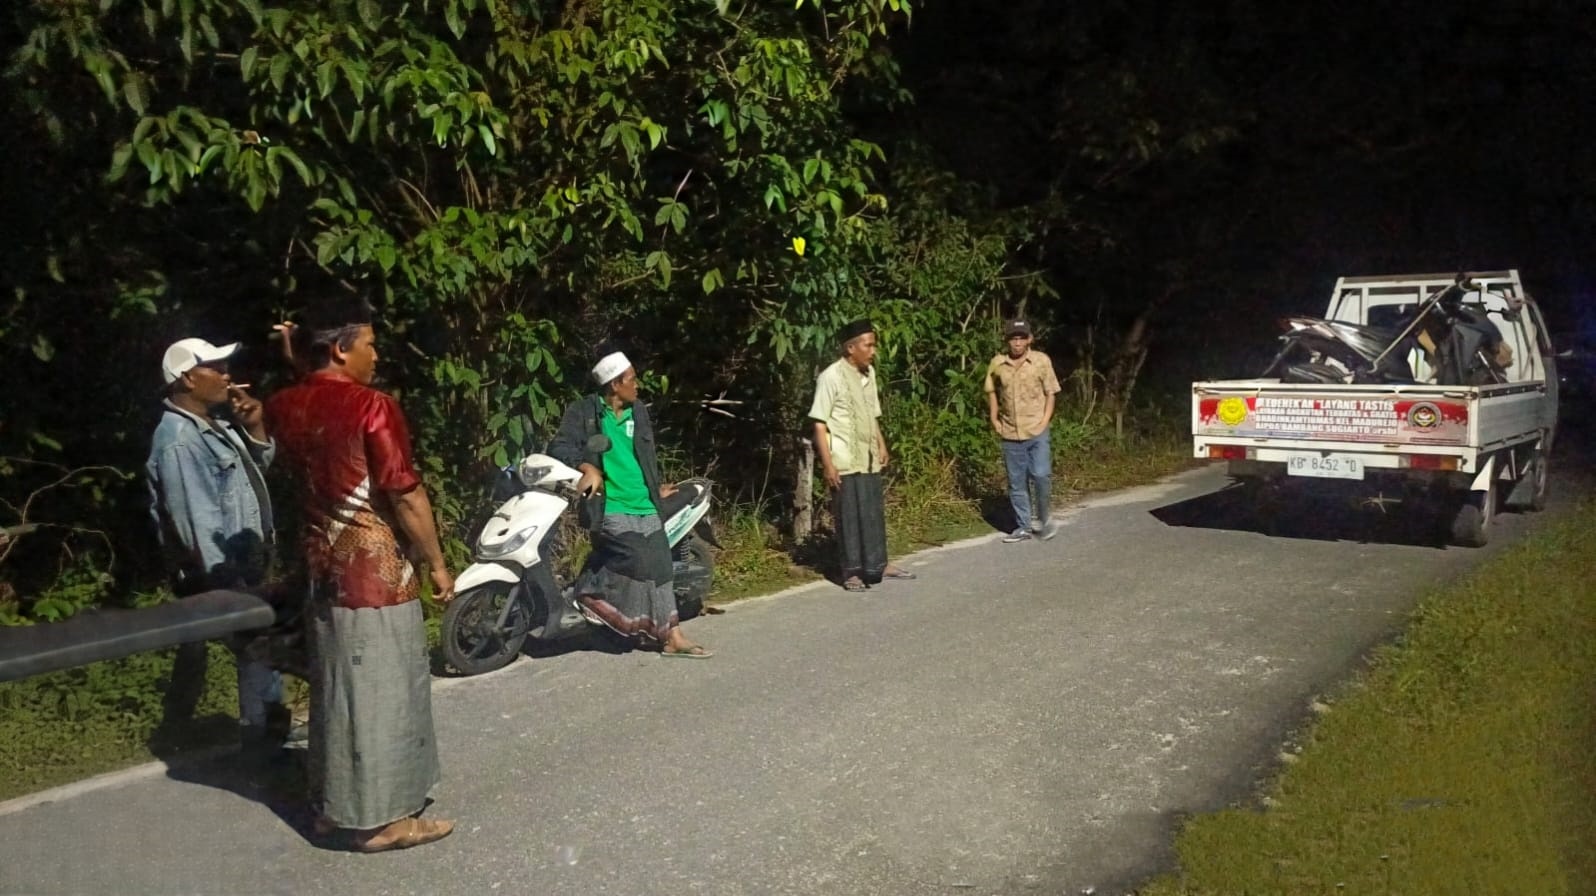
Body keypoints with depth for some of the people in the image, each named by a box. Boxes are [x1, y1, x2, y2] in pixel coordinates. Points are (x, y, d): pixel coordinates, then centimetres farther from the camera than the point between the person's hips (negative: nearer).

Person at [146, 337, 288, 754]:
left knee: (197, 648, 21)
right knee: (259, 649, -1)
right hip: (219, 569, -9)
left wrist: (255, 428, -4)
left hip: (241, 562, 9)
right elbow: (197, 522, -26)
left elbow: (259, 463, 16)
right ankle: (264, 735, 13)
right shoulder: (178, 441, -24)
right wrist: (227, 583, -25)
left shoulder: (214, 420, 4)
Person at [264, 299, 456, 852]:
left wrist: (300, 365, 20)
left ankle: (334, 803, 27)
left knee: (334, 684, 17)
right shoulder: (371, 406, -17)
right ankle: (380, 817, 10)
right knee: (381, 690, 1)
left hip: (321, 561, 8)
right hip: (375, 567, -8)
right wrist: (437, 564, -6)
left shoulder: (285, 407, 5)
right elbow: (405, 496, -17)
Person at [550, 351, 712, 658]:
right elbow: (560, 446, -11)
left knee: (659, 567, 2)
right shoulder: (583, 411, -2)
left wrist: (656, 488, 19)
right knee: (635, 558, -24)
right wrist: (588, 468, -26)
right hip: (610, 508, -6)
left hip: (646, 507, 6)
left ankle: (671, 636, 8)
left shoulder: (639, 412, 16)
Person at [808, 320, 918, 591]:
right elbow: (819, 424, -14)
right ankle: (852, 572, 13)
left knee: (874, 513, 13)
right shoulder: (831, 377, -14)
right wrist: (827, 463, -17)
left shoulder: (869, 373, 8)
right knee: (849, 516, 2)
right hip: (845, 462, -7)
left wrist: (882, 446, 13)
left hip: (869, 459, 7)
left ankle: (877, 566, 25)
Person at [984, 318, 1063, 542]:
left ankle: (1044, 519, 12)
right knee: (1017, 483, 7)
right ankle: (1024, 527, 18)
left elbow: (1050, 392, 1)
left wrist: (1045, 420, -8)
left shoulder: (1042, 360, -5)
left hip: (1037, 431, -2)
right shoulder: (997, 363, 0)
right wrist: (994, 419, 7)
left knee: (1041, 475, -11)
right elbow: (991, 391, 14)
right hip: (1010, 434, 2)